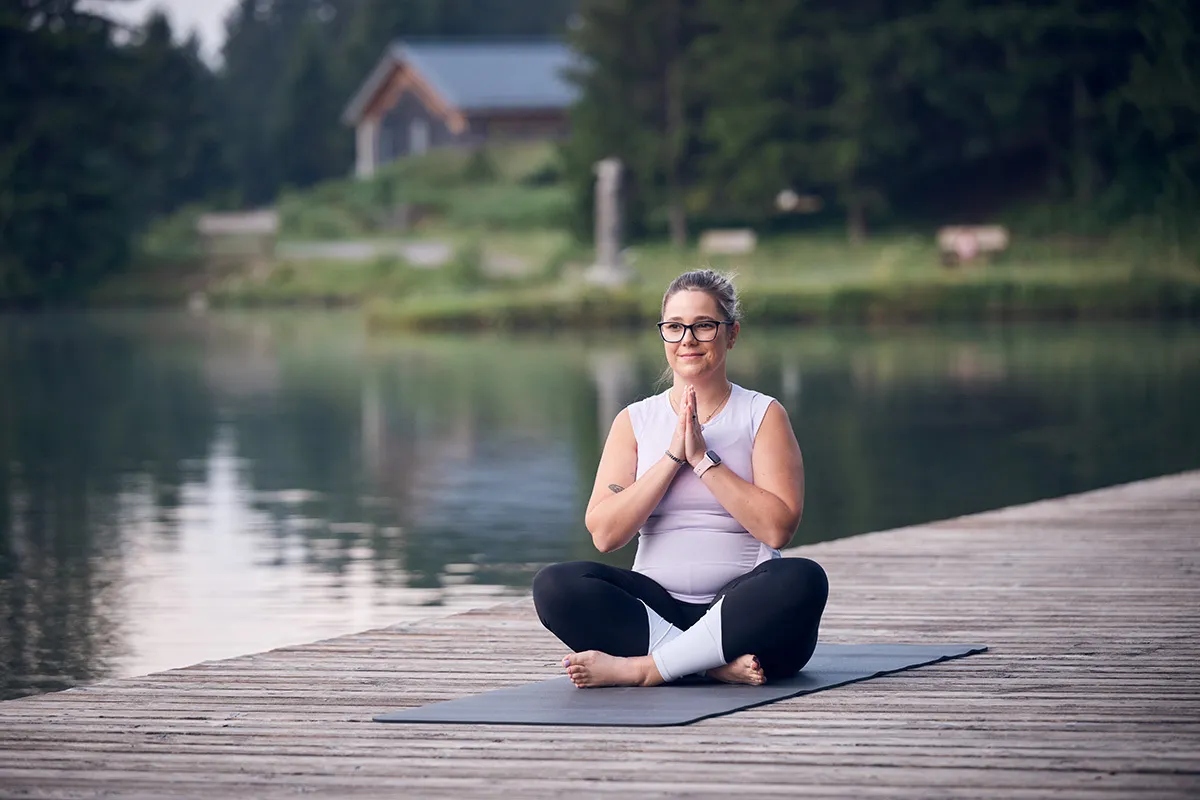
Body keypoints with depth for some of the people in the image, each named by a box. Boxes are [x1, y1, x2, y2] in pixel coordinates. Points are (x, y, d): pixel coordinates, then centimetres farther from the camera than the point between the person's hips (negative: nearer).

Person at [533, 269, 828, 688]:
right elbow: (604, 533, -2)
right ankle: (718, 664, -30)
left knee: (803, 579, -35)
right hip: (656, 604, 2)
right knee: (554, 585, -25)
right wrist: (673, 457, -8)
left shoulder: (763, 415, 6)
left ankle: (637, 667, -32)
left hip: (740, 612, -2)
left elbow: (777, 527, -9)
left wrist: (703, 459, -11)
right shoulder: (635, 421, 12)